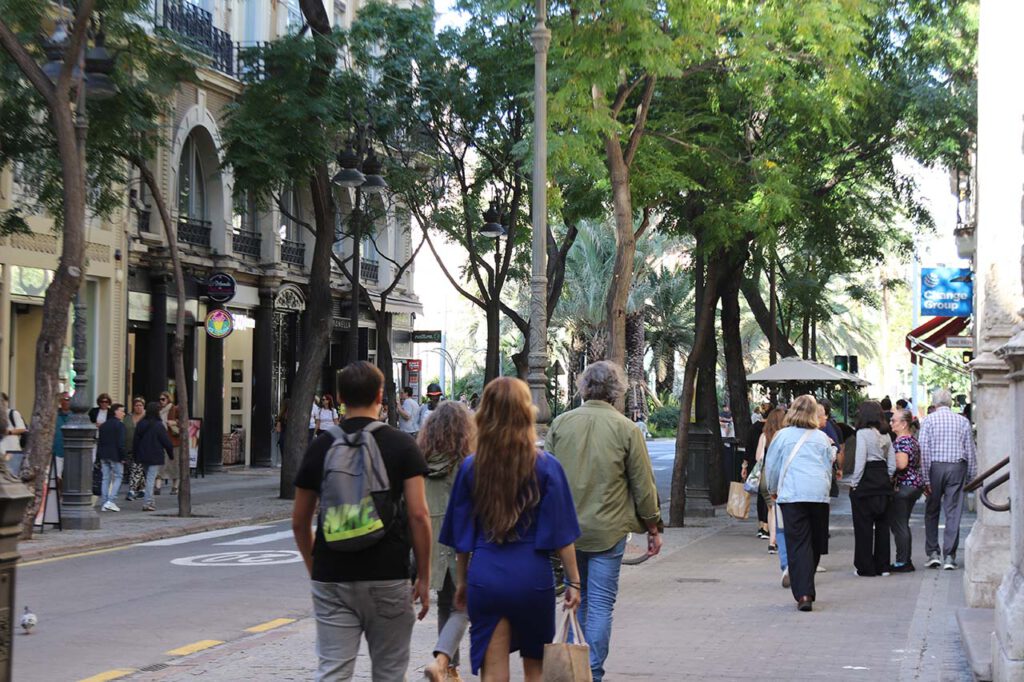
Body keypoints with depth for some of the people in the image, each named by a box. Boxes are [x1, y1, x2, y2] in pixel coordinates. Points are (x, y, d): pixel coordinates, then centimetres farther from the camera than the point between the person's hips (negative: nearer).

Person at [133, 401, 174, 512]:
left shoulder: (140, 425, 5)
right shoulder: (158, 426, -13)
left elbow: (135, 441, 11)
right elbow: (167, 442, -9)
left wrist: (136, 455, 19)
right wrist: (171, 454, 4)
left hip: (143, 457, 6)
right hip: (156, 457, -6)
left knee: (148, 478, 17)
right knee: (151, 479, -6)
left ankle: (150, 502, 20)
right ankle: (147, 503, -10)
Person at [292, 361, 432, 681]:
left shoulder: (321, 446, 4)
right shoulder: (401, 445, -3)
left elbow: (299, 522, 9)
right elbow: (418, 514, -9)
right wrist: (424, 576, -1)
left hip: (331, 578, 2)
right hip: (387, 577, -1)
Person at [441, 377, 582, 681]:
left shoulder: (470, 467, -1)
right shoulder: (545, 466, -6)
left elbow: (461, 534, 6)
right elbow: (561, 533, -4)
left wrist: (461, 581, 17)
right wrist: (573, 581, 4)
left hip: (485, 578, 1)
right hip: (533, 576, -1)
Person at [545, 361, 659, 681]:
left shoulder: (561, 423, 0)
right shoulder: (626, 429, -8)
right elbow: (643, 485, -3)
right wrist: (653, 527, 8)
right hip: (608, 530, -3)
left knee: (575, 599, 18)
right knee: (601, 604, 2)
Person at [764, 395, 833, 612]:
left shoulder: (782, 436, 4)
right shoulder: (822, 438, 11)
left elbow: (771, 466, 11)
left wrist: (773, 490, 28)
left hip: (792, 495, -2)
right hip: (819, 494, 2)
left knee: (797, 544, -4)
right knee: (815, 543, 13)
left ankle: (803, 594, -15)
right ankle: (807, 589, 24)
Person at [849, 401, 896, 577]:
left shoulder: (862, 433, -10)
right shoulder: (885, 436, 9)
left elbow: (860, 461, -16)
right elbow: (892, 464, 8)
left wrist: (854, 482, -8)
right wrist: (886, 480, 16)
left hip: (865, 483, -6)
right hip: (883, 482, 6)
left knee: (863, 526, 0)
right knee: (882, 525, 11)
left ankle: (866, 567, 2)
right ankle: (882, 566, 14)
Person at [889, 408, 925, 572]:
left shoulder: (901, 441, -17)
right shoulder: (913, 439, 15)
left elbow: (901, 464, -29)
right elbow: (918, 463, 24)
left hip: (903, 486, -10)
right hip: (916, 484, 10)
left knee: (898, 525, -3)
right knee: (903, 525, 15)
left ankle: (902, 562, -2)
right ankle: (906, 561, 19)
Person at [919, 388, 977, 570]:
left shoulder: (928, 420, 0)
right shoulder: (963, 421, 6)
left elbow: (923, 450, -6)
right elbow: (971, 451, 5)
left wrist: (925, 478, -5)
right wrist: (971, 478, 10)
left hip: (935, 466, -1)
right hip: (957, 467, 1)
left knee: (932, 512, 11)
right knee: (953, 513, 2)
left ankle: (933, 553, 6)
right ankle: (949, 556, -1)